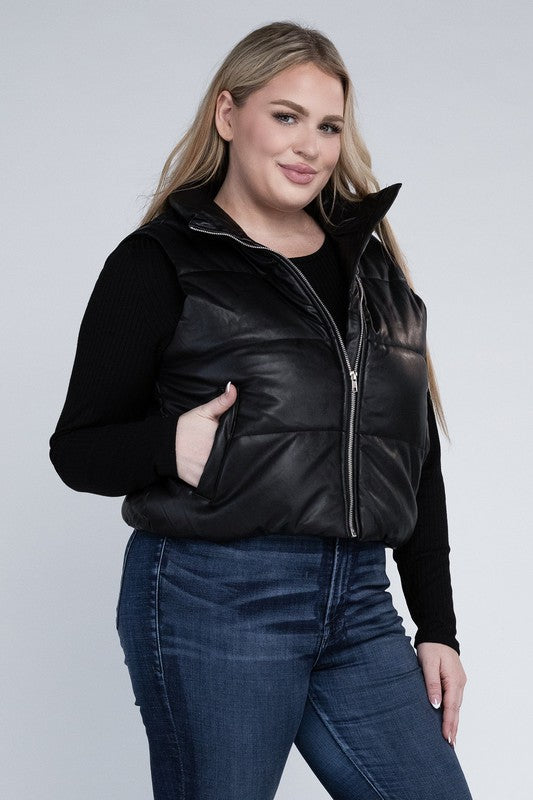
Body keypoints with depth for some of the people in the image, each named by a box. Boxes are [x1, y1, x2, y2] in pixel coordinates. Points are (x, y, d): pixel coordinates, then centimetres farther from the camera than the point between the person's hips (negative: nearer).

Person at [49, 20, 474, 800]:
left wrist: (438, 627, 12)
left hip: (357, 605, 5)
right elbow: (77, 449, -1)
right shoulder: (161, 262, -2)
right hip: (212, 598, -5)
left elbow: (418, 459, 16)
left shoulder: (371, 262, 14)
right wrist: (171, 445, -23)